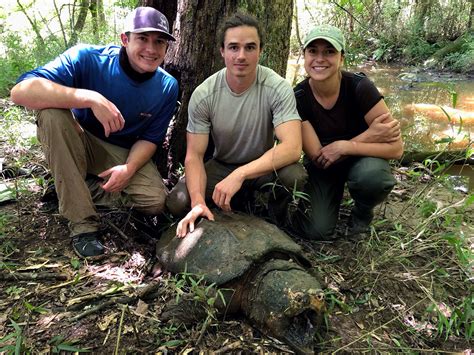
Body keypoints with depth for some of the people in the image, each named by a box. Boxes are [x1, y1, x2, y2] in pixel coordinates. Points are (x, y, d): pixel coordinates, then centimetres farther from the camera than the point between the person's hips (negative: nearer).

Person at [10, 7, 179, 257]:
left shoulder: (167, 86, -12)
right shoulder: (87, 58, -23)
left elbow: (150, 138, -5)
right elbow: (21, 91, -35)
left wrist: (129, 168, -26)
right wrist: (91, 98, -46)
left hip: (126, 154, 2)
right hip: (78, 145, -1)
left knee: (156, 201, -23)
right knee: (52, 112, -34)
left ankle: (73, 191, 0)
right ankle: (83, 224, -27)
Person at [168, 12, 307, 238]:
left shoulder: (277, 88, -22)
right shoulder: (203, 95, -17)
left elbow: (292, 147, -33)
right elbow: (194, 155, -16)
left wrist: (238, 175, -42)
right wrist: (198, 201, -34)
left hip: (264, 166, -1)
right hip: (221, 166, 2)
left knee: (294, 175, -34)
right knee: (178, 202, -20)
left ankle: (273, 222, 1)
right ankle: (239, 200, 9)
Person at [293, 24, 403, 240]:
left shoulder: (359, 87, -22)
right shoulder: (298, 97, -17)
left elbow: (396, 147, -23)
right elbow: (316, 156, -18)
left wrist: (343, 146, -28)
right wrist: (368, 136, -23)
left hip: (360, 158, -1)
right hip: (322, 167, 1)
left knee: (373, 176, -37)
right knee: (315, 231, -17)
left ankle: (362, 213, 1)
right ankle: (334, 195, 18)